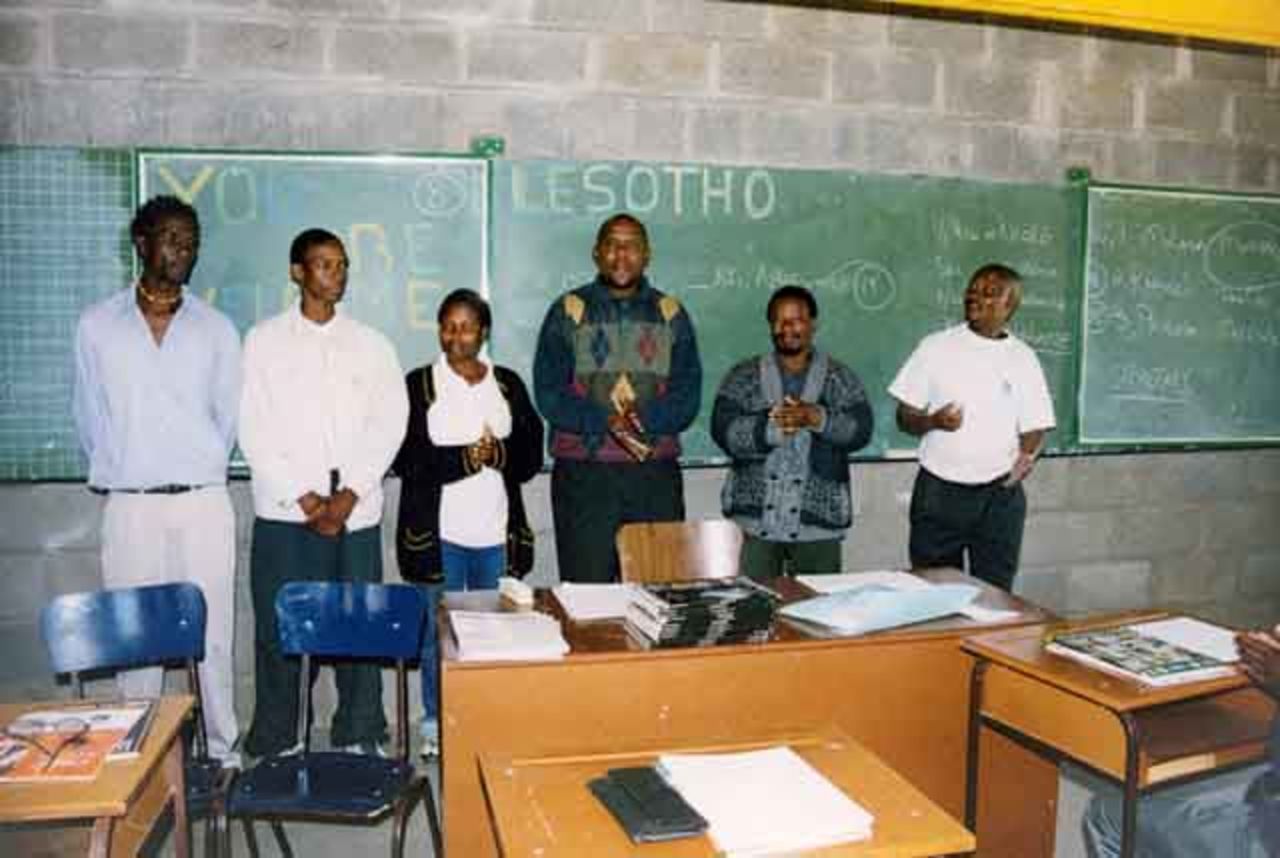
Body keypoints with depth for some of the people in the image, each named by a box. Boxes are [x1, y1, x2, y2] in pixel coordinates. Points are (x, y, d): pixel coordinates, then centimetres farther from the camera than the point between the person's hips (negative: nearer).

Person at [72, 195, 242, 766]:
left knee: (213, 633, 4)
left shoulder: (217, 329, 5)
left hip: (203, 503, 0)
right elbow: (89, 418, 10)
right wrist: (115, 476, 13)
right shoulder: (97, 325, 4)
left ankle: (223, 751, 16)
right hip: (130, 505, 0)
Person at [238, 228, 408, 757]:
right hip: (283, 512, -1)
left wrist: (347, 496, -8)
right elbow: (255, 431, -1)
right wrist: (305, 499, -8)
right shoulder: (264, 341, 5)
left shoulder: (371, 345, 9)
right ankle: (275, 744, 16)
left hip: (356, 512, 1)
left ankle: (359, 739, 17)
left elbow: (389, 424, 2)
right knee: (277, 628, 3)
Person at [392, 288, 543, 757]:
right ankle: (436, 727, 19)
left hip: (497, 531, 2)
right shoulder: (418, 384, 2)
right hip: (438, 530, -2)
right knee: (438, 631, 4)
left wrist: (497, 452, -16)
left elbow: (531, 455, 4)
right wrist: (466, 457, -17)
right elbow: (407, 458, -7)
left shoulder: (509, 384, 10)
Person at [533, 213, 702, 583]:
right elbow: (549, 394, -2)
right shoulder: (569, 311, 7)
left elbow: (688, 395, 4)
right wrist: (606, 422, -17)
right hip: (583, 473, -2)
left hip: (656, 473, 2)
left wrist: (644, 420, -15)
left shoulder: (671, 313, 12)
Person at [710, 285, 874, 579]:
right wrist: (772, 428, -22)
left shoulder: (840, 377, 8)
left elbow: (860, 430, -5)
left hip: (818, 520, 1)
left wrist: (818, 418, -23)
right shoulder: (744, 376, 6)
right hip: (754, 518, 0)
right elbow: (724, 430, -7)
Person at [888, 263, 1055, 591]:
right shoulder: (936, 346, 1)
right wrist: (932, 421, -19)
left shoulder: (1023, 358, 5)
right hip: (938, 491, -1)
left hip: (1000, 494, 1)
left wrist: (1027, 456, -15)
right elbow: (905, 416, 2)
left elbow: (1034, 427, 7)